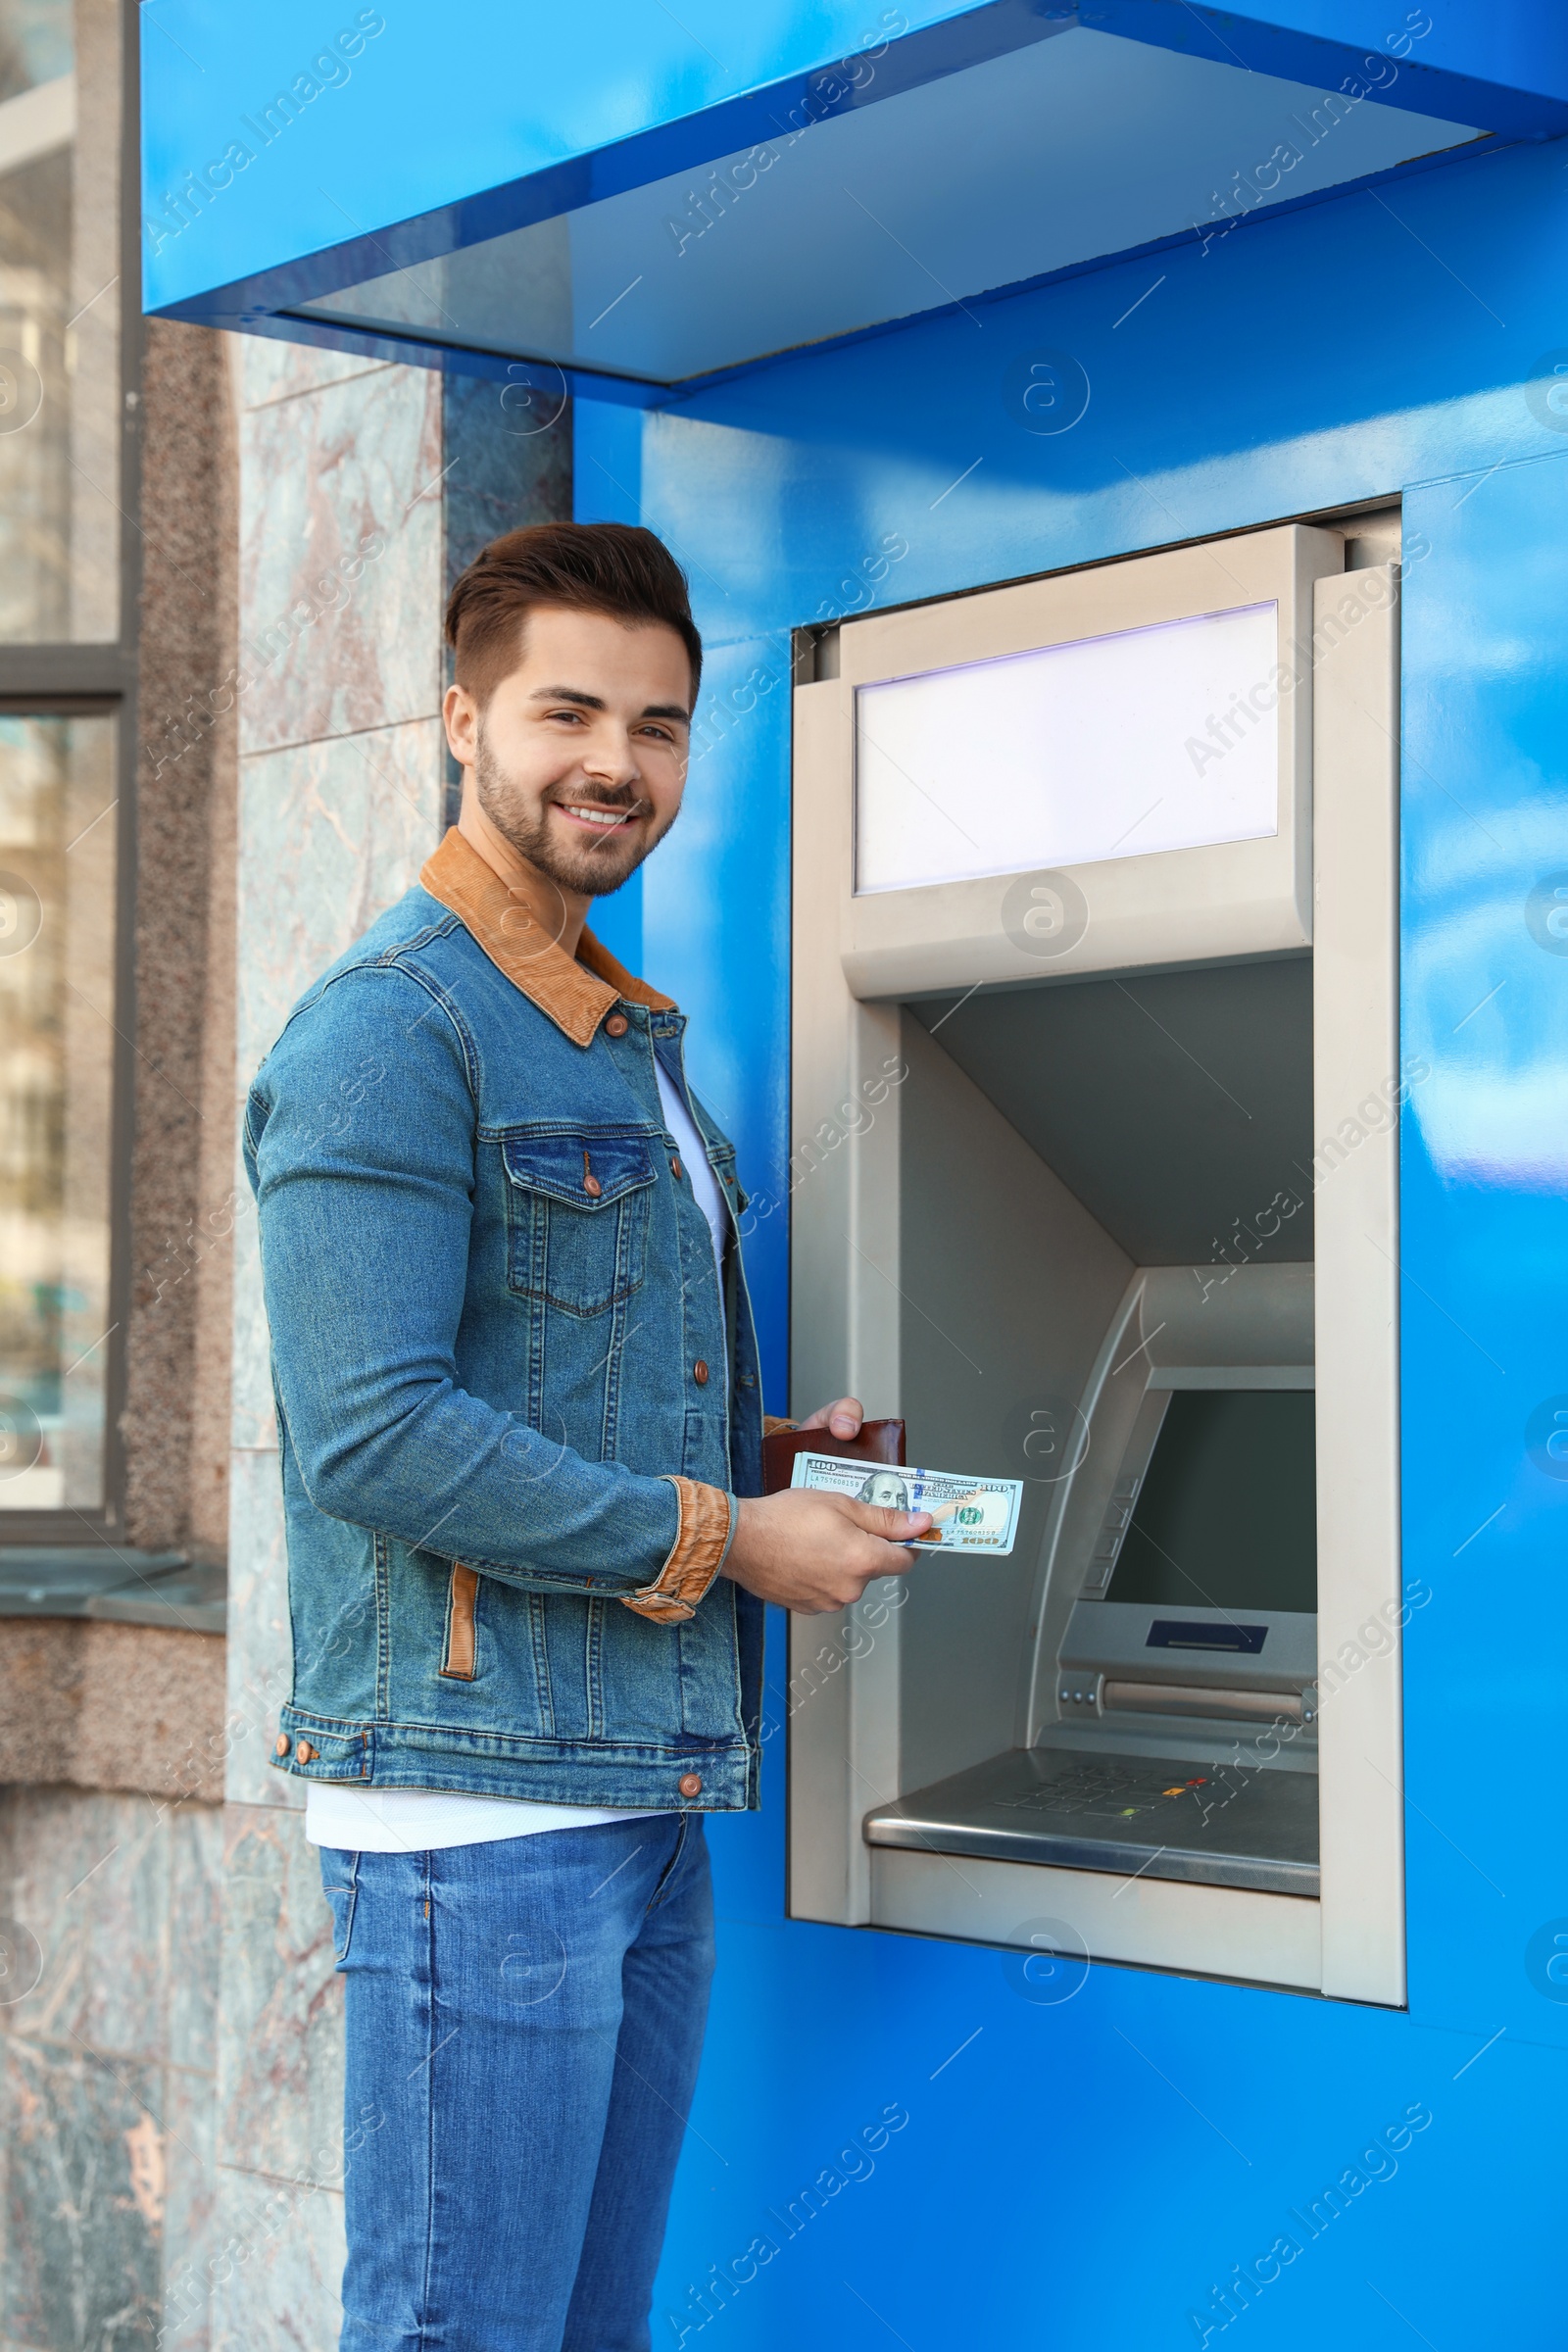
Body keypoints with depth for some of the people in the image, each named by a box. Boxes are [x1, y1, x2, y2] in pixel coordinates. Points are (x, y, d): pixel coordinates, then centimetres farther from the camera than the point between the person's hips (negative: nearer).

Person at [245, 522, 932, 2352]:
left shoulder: (630, 1039, 19)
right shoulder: (390, 1029, -11)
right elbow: (375, 1437, -21)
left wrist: (769, 1450, 8)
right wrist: (723, 1534, -15)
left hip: (650, 1793, 9)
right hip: (475, 1802, -9)